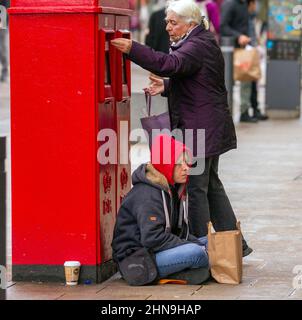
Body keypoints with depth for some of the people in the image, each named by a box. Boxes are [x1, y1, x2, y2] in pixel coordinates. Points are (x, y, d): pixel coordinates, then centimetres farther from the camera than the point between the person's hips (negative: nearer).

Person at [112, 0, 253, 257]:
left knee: (196, 188, -5)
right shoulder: (198, 43, 16)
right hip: (210, 129, 11)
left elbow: (169, 64, -33)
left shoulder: (199, 46, -17)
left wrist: (132, 49, -36)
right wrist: (166, 87, 7)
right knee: (211, 185, 17)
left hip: (201, 130, -11)